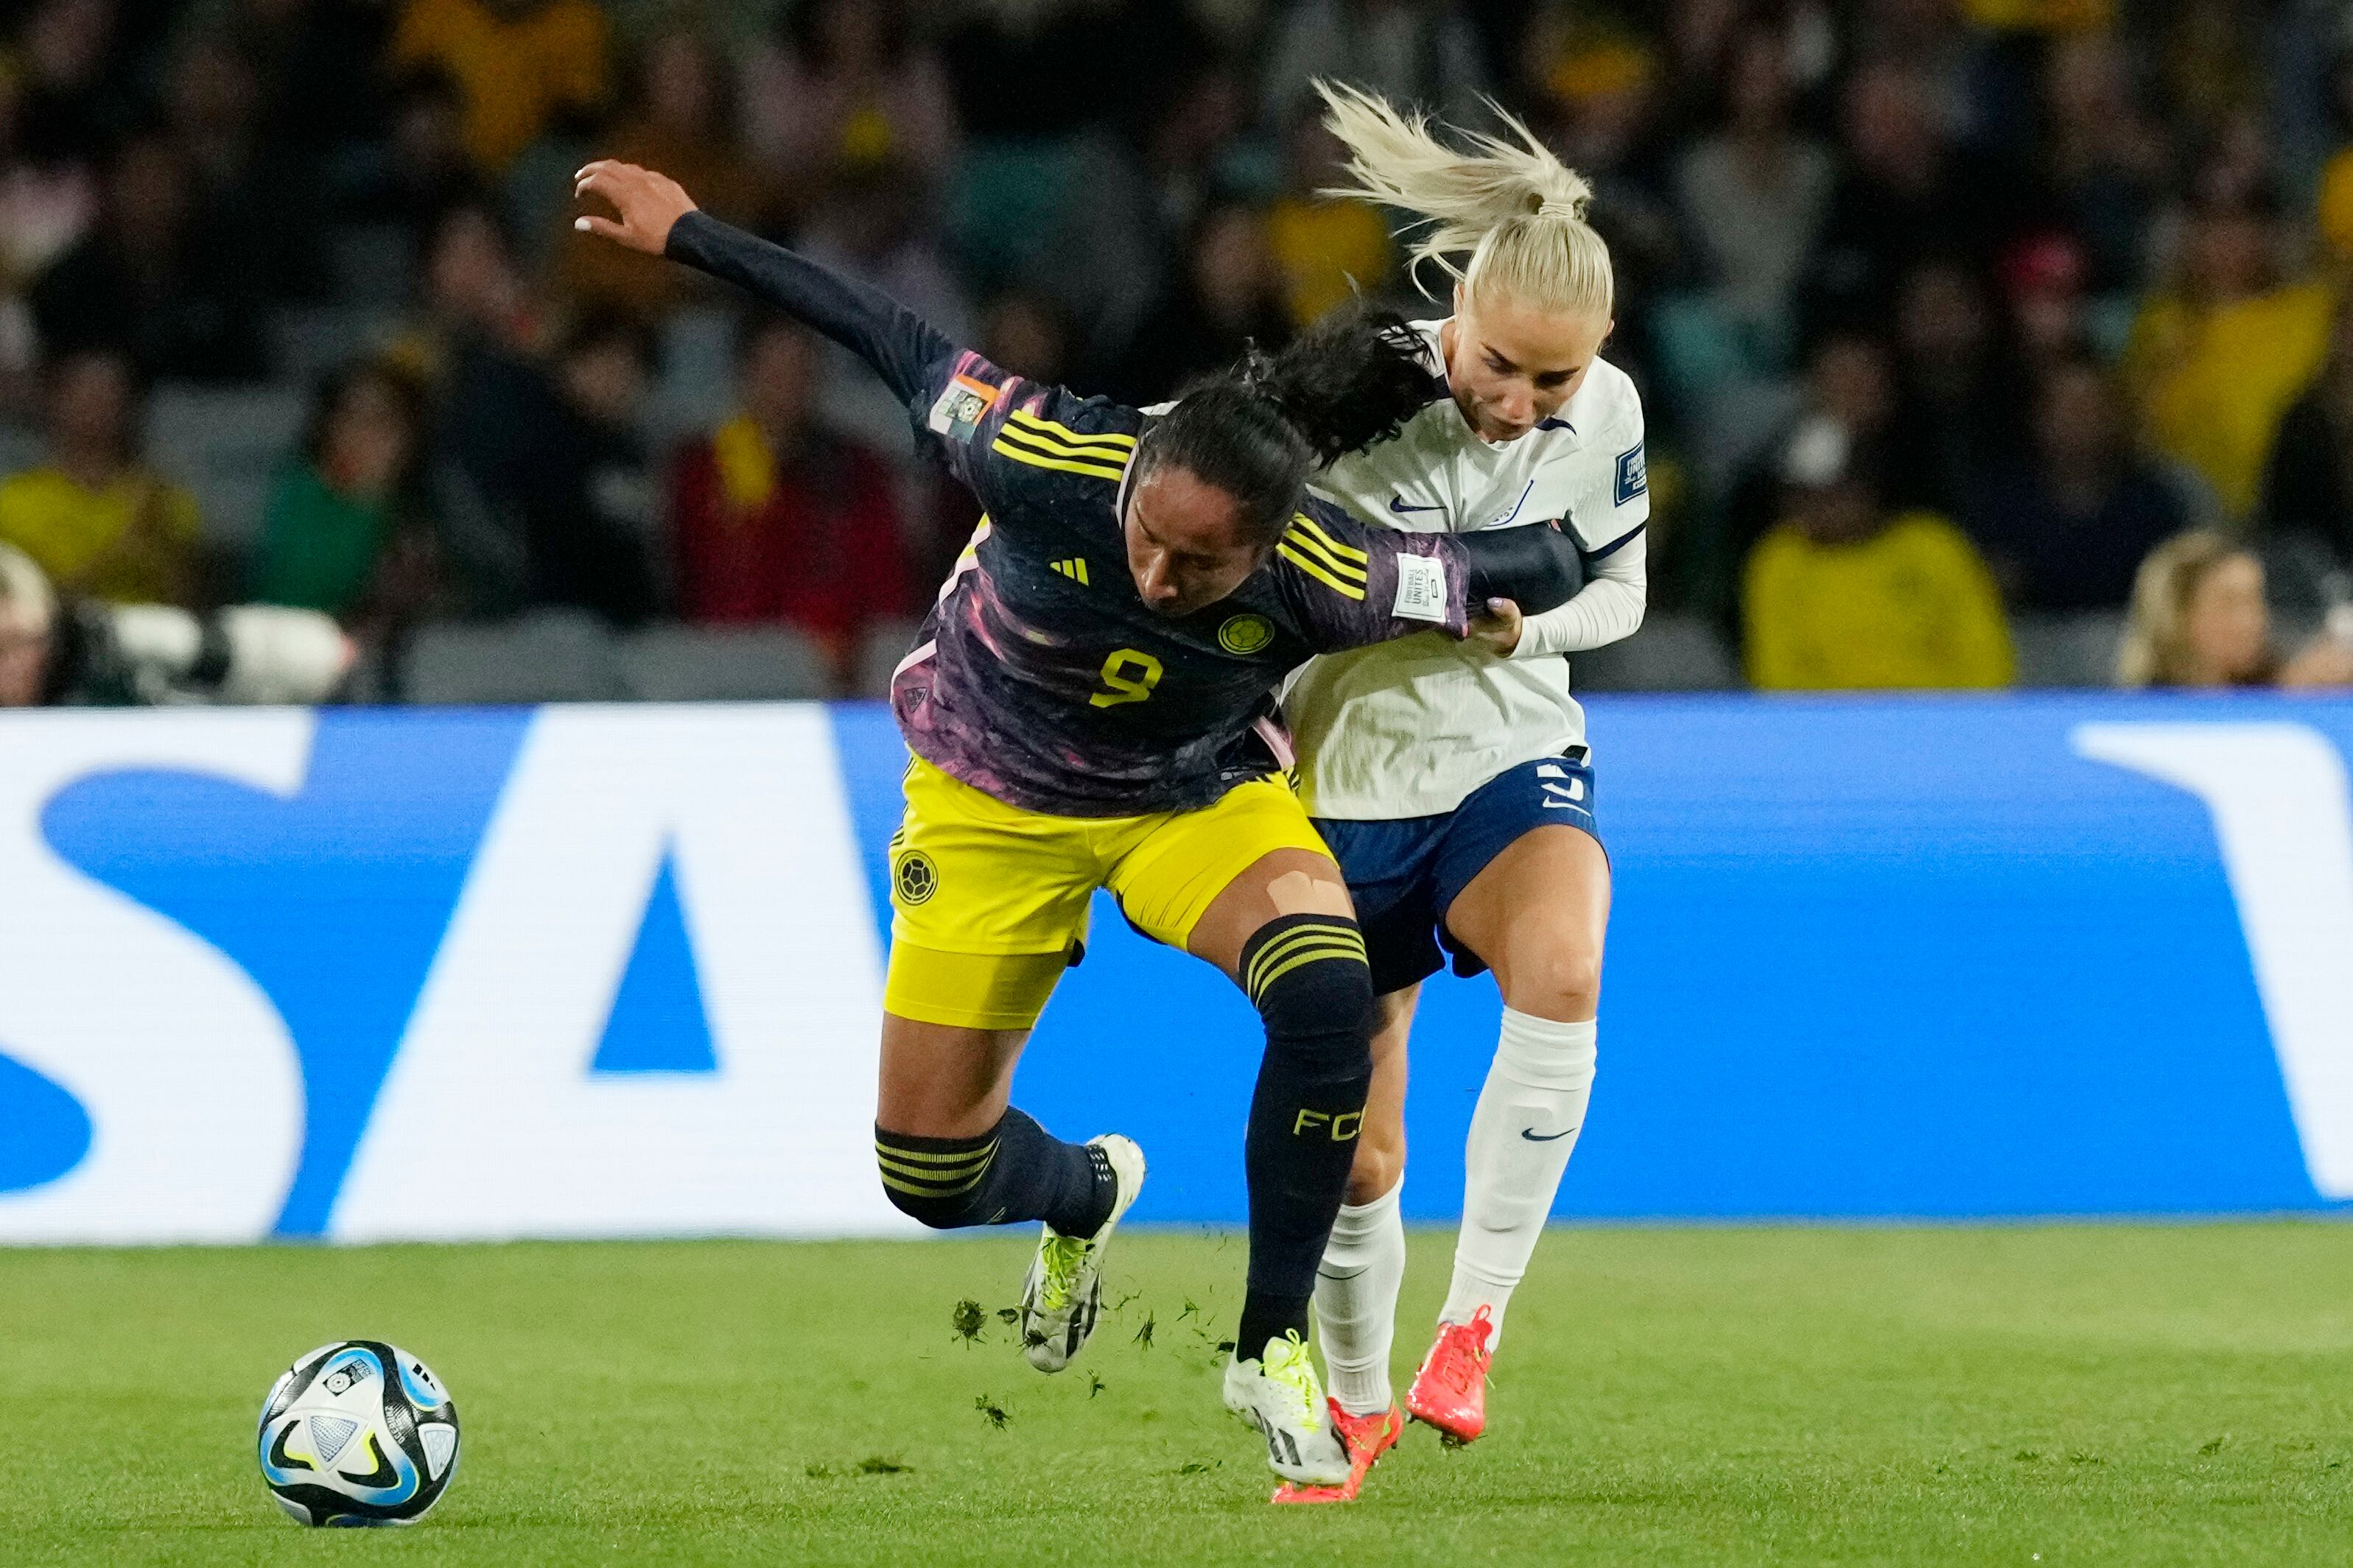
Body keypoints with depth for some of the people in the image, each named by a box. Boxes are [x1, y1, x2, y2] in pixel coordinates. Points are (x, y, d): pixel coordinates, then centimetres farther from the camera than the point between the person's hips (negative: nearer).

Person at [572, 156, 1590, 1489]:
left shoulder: (1328, 579, -34)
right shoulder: (1049, 462, -35)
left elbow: (1548, 566, -19)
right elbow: (900, 346, -18)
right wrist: (687, 233, -11)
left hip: (1202, 797, -1)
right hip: (993, 802, 1)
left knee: (1330, 992, -32)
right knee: (932, 1179, 4)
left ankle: (1275, 1348, -15)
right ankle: (1085, 1196, 43)